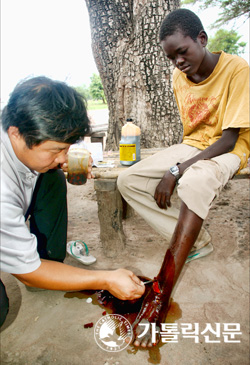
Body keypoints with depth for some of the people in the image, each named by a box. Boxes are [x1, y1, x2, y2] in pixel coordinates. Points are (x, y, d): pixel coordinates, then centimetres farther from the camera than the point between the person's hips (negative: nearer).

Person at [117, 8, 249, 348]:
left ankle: (159, 296, -38)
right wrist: (176, 165, -5)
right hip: (191, 147, 7)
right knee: (128, 181, -13)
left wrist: (177, 171, -27)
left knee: (194, 182, -41)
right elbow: (189, 128, 11)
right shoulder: (179, 76, 4)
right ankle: (196, 241, -13)